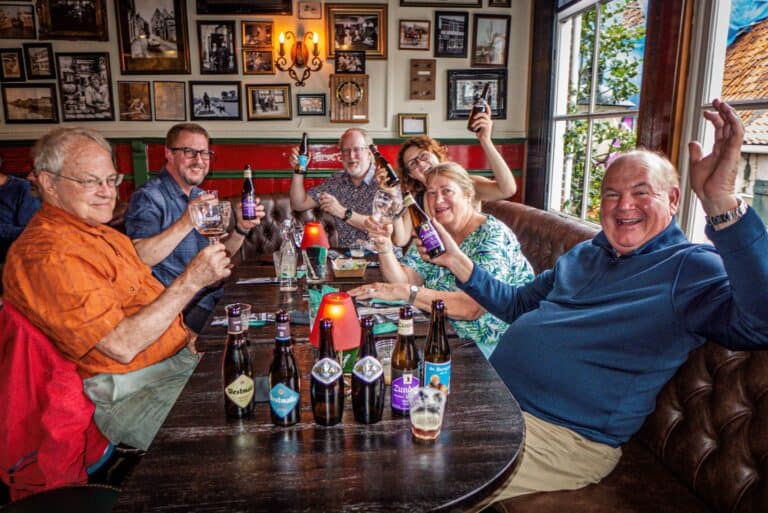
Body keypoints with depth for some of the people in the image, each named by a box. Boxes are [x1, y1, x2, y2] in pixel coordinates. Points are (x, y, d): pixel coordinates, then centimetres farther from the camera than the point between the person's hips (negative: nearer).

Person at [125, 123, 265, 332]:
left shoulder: (201, 196, 14)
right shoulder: (147, 198, -10)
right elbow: (138, 258, -25)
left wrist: (241, 229, -4)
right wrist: (185, 223, -33)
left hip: (215, 294, 8)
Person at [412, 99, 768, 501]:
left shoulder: (695, 268, -8)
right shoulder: (585, 255, 16)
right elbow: (517, 304, 24)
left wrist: (721, 203, -39)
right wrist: (456, 261, 12)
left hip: (563, 436, -7)